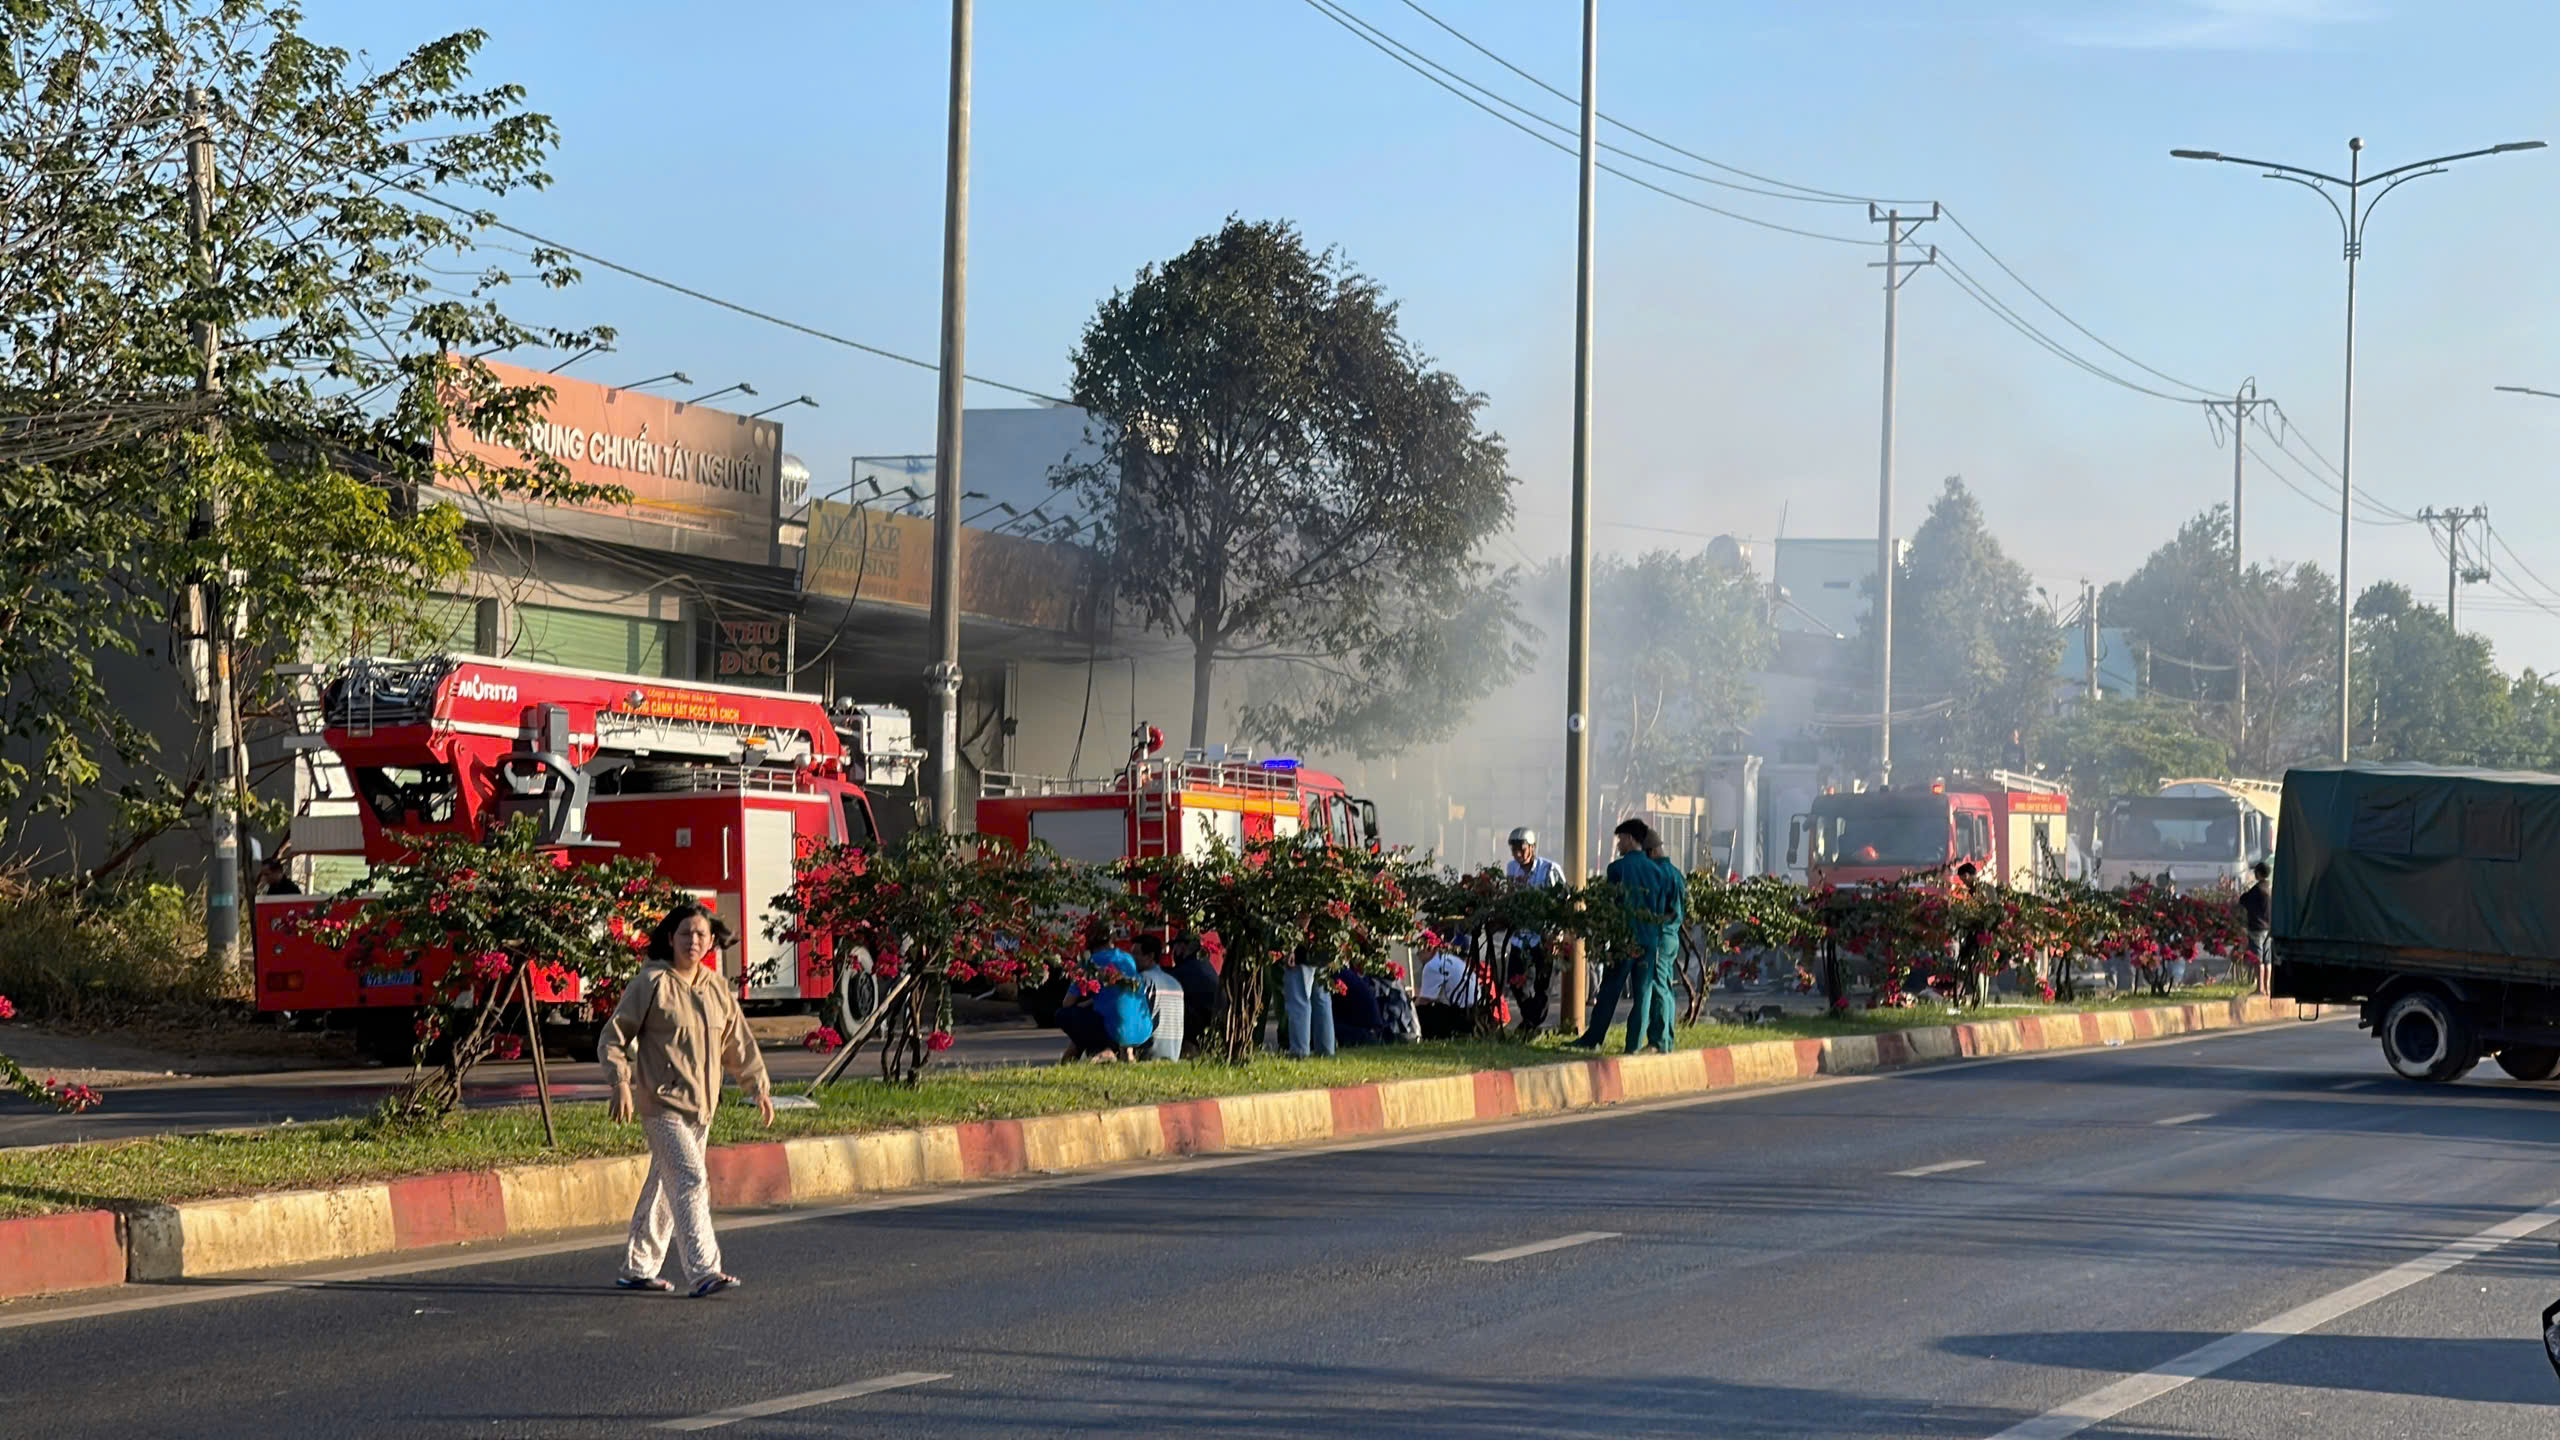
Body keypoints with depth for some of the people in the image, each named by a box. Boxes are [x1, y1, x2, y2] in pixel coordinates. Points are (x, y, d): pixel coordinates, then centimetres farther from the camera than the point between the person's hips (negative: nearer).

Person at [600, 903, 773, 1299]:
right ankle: (703, 1272, -22)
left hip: (701, 1105, 7)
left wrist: (760, 1087, 22)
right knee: (691, 1180, -17)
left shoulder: (718, 989, 10)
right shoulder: (651, 984, -8)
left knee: (665, 1185, 14)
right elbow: (613, 1037, -6)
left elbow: (738, 1043, 22)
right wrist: (621, 1083, -17)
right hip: (661, 1103, -7)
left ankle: (638, 1267, 25)